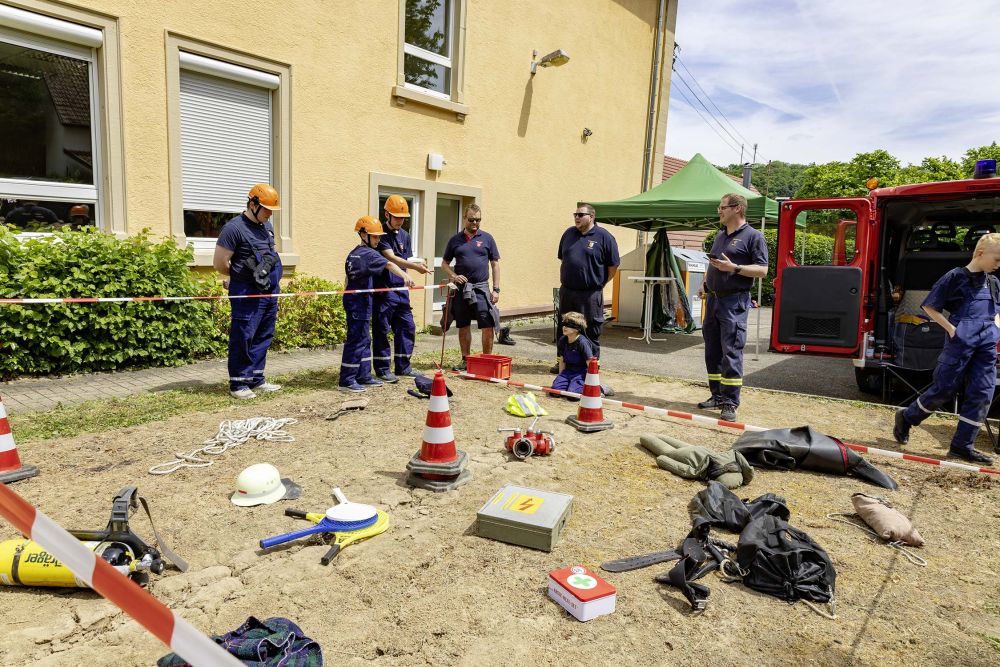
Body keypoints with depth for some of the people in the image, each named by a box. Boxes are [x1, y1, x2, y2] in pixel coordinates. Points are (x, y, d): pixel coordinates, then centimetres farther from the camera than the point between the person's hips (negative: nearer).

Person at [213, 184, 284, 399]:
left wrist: (272, 277, 14)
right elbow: (219, 263, -10)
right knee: (243, 338, -3)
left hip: (270, 292, 8)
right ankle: (238, 384, 6)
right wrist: (243, 276, 2)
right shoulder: (234, 228, -11)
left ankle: (256, 380, 22)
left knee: (263, 337, 12)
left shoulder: (267, 226, 14)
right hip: (248, 294, -8)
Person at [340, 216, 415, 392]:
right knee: (356, 340, -6)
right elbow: (389, 265, -27)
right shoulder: (368, 254, -12)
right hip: (360, 303, -10)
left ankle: (364, 376, 20)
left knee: (364, 340, 14)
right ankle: (346, 381, -3)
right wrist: (405, 277, -41)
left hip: (353, 300, 10)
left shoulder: (353, 254, 15)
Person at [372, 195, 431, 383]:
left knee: (407, 327, 9)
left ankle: (402, 366, 21)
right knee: (382, 330, 0)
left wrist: (417, 264, -3)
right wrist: (415, 266, -29)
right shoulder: (381, 233, -9)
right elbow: (391, 258, -21)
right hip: (383, 289, -7)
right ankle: (382, 369, 10)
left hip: (401, 288, 7)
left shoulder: (404, 235, 14)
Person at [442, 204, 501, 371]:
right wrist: (453, 276, -6)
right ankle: (466, 359, 21)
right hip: (461, 288, 2)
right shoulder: (455, 240, 8)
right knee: (463, 326, 9)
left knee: (488, 326, -7)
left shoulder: (487, 238, 5)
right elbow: (445, 263, 14)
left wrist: (496, 289, -1)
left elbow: (495, 264, 6)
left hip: (481, 287, -2)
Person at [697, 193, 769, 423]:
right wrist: (705, 283, 12)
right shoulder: (720, 235, 19)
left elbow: (762, 270, -11)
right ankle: (717, 395, 20)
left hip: (734, 302, -8)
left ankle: (731, 403, -4)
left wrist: (734, 268, -22)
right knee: (712, 352, 10)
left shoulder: (753, 236, -4)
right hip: (713, 300, 8)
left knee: (731, 353, -8)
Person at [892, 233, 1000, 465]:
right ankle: (906, 418, 20)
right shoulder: (955, 277, -5)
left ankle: (962, 445, 9)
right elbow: (928, 306, -3)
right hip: (960, 342, -6)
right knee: (944, 389, -2)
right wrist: (951, 328, -9)